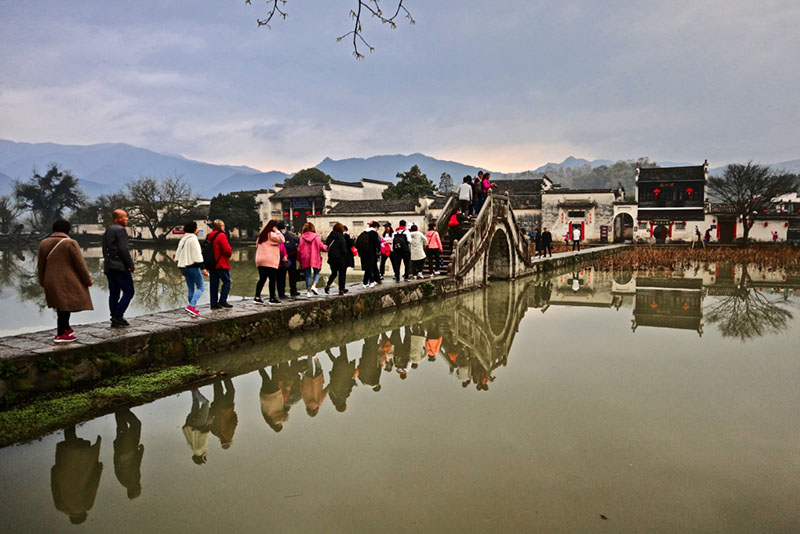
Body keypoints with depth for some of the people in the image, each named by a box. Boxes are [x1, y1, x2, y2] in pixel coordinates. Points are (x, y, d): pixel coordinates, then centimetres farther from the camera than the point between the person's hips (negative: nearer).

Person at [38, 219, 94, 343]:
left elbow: (40, 265, 13)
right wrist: (87, 279, 0)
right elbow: (80, 264, -10)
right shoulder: (70, 243, -11)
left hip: (51, 282, 6)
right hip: (68, 282, -6)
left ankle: (66, 328, 25)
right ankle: (61, 335, 1)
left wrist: (42, 282, 22)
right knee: (65, 307, -1)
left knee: (61, 307, 18)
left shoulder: (43, 243, 7)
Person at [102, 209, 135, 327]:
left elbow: (104, 249, 19)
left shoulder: (107, 231, 18)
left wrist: (108, 262, 22)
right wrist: (131, 264, -12)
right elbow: (123, 249, -18)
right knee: (128, 291, -4)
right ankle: (118, 316, -10)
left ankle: (115, 319, 10)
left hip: (109, 267, 9)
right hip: (120, 266, -9)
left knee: (113, 294, 9)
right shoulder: (120, 230, -11)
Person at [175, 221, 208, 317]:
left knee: (191, 289, 14)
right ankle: (191, 306, -18)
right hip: (193, 266, -9)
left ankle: (192, 309, 16)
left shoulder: (183, 239, 15)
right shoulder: (193, 239, -11)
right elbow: (197, 255, -17)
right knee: (201, 287, -3)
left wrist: (181, 268, 24)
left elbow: (178, 254, 18)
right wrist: (203, 268, -17)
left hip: (184, 267, 9)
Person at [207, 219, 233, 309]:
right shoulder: (221, 235, -12)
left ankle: (214, 303, 9)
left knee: (214, 283, 8)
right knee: (227, 281, 0)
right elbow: (227, 250, -19)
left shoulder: (209, 236, 13)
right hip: (221, 264, -8)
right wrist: (230, 253, 2)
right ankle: (222, 300, -7)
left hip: (211, 264, 8)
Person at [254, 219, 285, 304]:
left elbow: (257, 245, 23)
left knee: (262, 279, 10)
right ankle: (272, 298, -2)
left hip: (260, 261, 8)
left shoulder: (262, 235, 19)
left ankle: (257, 297, 6)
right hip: (270, 261, -8)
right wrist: (277, 231, -4)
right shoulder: (271, 234, -7)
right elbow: (281, 239, -16)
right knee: (273, 279, -2)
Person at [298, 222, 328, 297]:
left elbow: (299, 249, -1)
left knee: (307, 275, 8)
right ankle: (314, 285, -9)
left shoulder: (302, 237, -2)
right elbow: (321, 246, 1)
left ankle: (308, 291, 7)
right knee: (316, 272, 14)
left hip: (305, 259, 1)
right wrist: (326, 247, 24)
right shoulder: (316, 237, -3)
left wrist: (299, 259, 9)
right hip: (315, 258, -1)